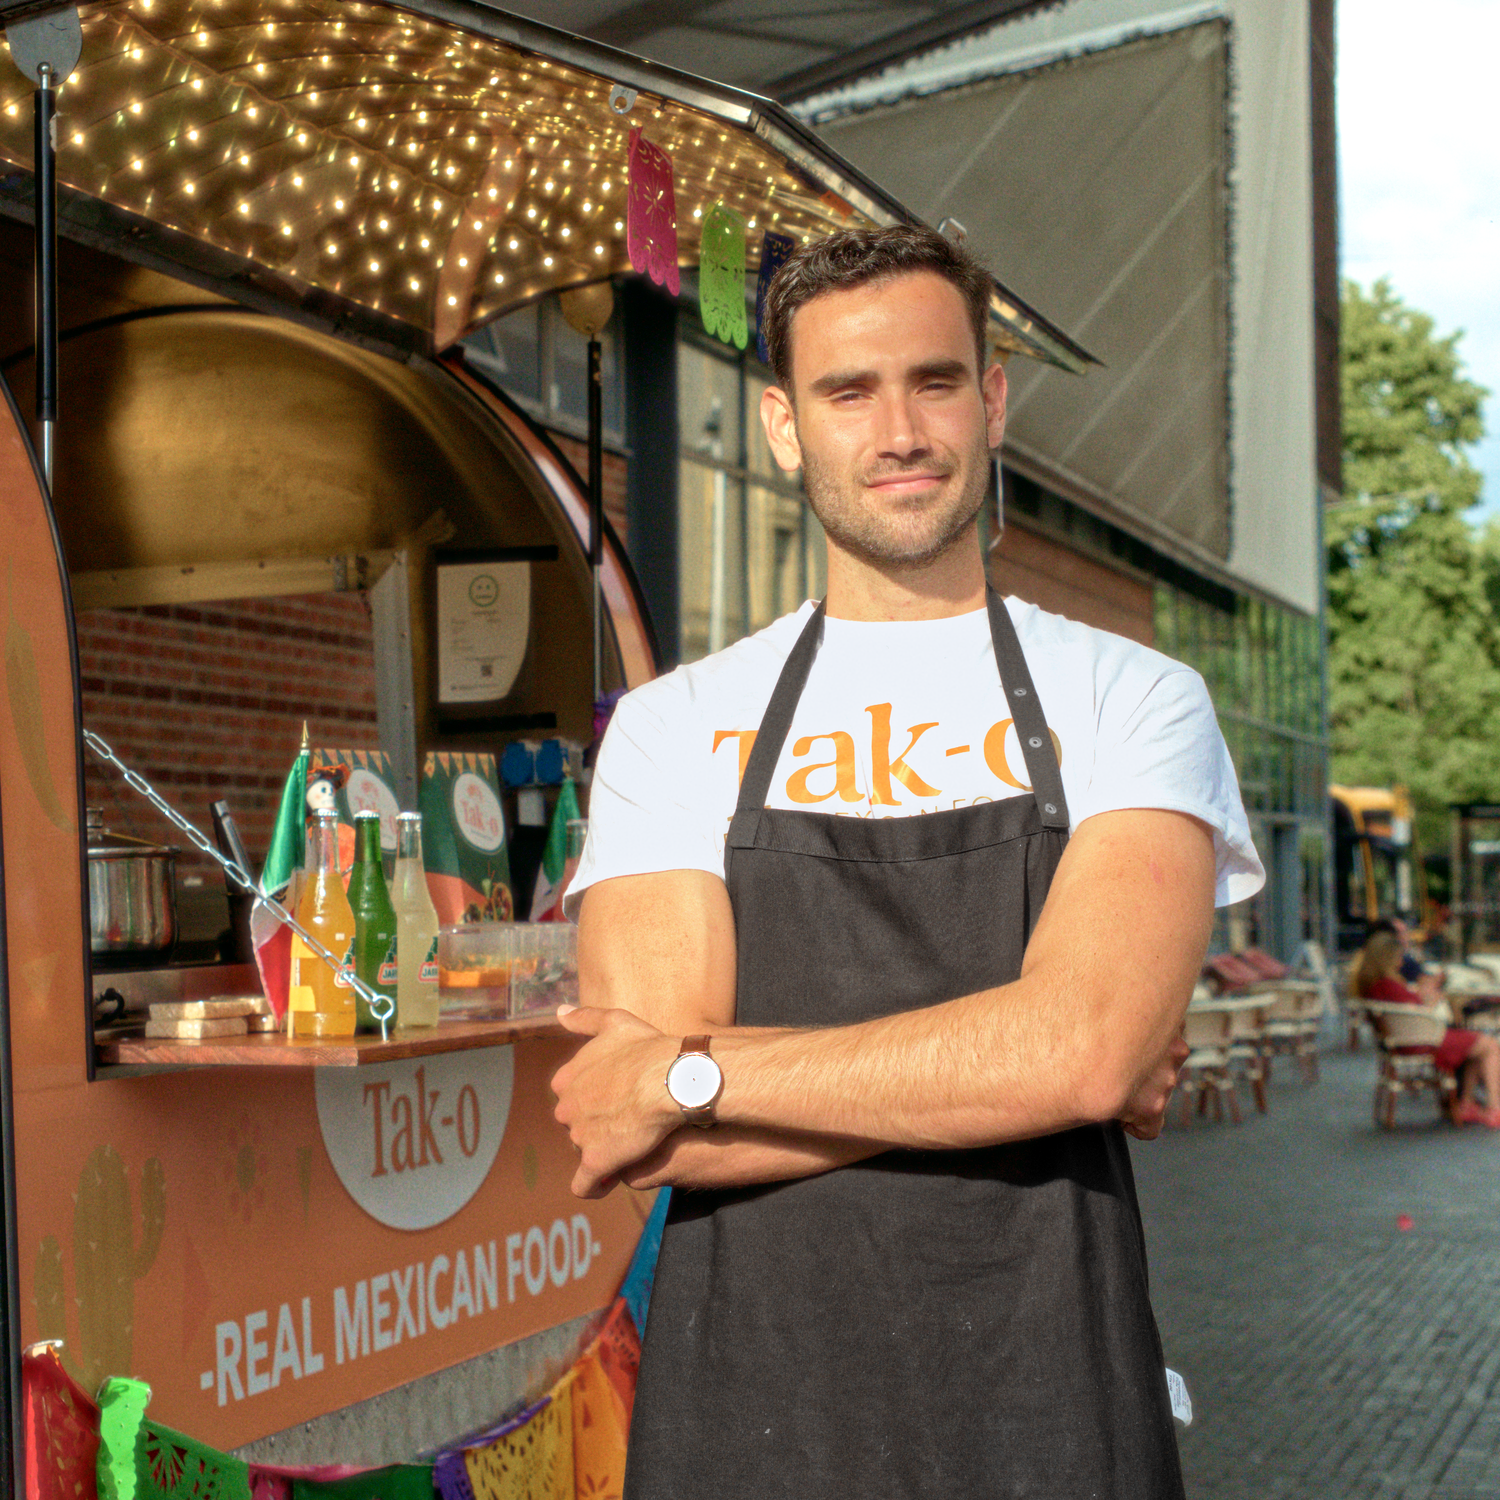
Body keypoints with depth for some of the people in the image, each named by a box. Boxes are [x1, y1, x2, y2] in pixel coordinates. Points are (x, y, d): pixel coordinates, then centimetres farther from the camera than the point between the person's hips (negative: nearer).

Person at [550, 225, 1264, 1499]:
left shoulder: (1129, 701, 1)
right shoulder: (672, 728, 3)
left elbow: (1084, 1046, -16)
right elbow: (656, 1143, -8)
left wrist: (691, 1076, -12)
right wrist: (1013, 1070, -13)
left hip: (1046, 1395, 0)